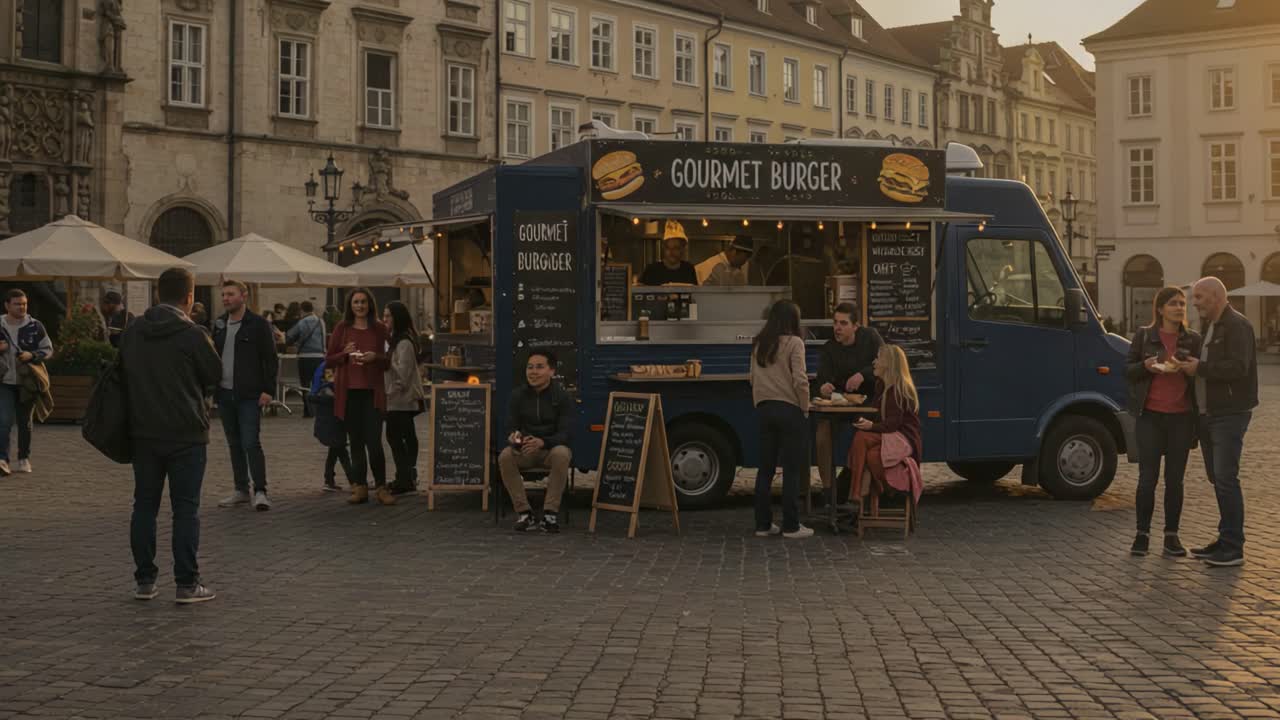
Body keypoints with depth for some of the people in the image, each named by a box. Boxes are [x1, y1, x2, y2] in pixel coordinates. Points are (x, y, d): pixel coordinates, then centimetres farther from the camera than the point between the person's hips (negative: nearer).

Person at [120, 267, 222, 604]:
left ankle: (144, 580, 14)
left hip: (143, 432, 5)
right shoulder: (193, 334, -13)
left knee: (144, 504, 12)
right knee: (185, 508, 1)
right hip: (186, 433, -4)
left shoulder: (131, 333, 4)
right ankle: (187, 583, 1)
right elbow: (214, 375, -3)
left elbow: (123, 374, 13)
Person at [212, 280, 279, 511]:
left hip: (249, 395, -6)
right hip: (224, 394, 6)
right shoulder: (219, 324, 10)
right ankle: (241, 490, 17)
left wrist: (268, 390, -14)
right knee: (234, 444, 10)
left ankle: (260, 491, -4)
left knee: (251, 443, -9)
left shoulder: (258, 324, -6)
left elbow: (271, 359, -7)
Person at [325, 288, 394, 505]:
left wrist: (376, 357, -11)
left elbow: (389, 362, 9)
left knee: (374, 441, -9)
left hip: (372, 392, -1)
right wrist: (345, 354, -11)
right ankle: (359, 487, 12)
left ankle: (381, 487, 0)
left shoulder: (379, 330, 6)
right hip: (348, 392, 1)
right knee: (356, 442, 6)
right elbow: (328, 360, 7)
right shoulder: (342, 329, 7)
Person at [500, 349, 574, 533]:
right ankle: (524, 513, -23)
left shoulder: (563, 397, -6)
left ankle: (550, 513, -28)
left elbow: (565, 435, -15)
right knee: (505, 456, -31)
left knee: (561, 454, -37)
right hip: (524, 450, 2)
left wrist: (542, 442, -36)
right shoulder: (517, 396, 1)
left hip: (552, 448, -2)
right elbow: (511, 427, -2)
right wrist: (514, 438, -29)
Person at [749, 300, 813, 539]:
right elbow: (800, 380, -14)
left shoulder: (758, 344, 9)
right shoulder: (793, 343, -9)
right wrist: (805, 408, -3)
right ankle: (791, 526, 2)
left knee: (765, 468, 11)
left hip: (764, 409, 6)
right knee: (792, 470, 0)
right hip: (789, 409, -6)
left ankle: (762, 524, 13)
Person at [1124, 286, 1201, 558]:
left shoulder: (1193, 339, 7)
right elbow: (1127, 371, 5)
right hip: (1151, 416, -2)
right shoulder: (1143, 336, 2)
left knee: (1175, 480, 5)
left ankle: (1171, 536, 12)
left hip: (1181, 417, 2)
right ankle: (1142, 535, 7)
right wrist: (1145, 366, -15)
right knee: (1148, 478, -3)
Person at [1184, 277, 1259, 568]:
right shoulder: (1209, 327, 19)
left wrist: (1200, 368, -18)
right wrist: (1190, 365, 8)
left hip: (1229, 414, -10)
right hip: (1208, 413, 10)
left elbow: (1239, 367, -24)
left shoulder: (1236, 325, -12)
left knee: (1225, 478, -12)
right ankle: (1226, 540, 18)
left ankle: (1233, 548, -10)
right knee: (1217, 478, 11)